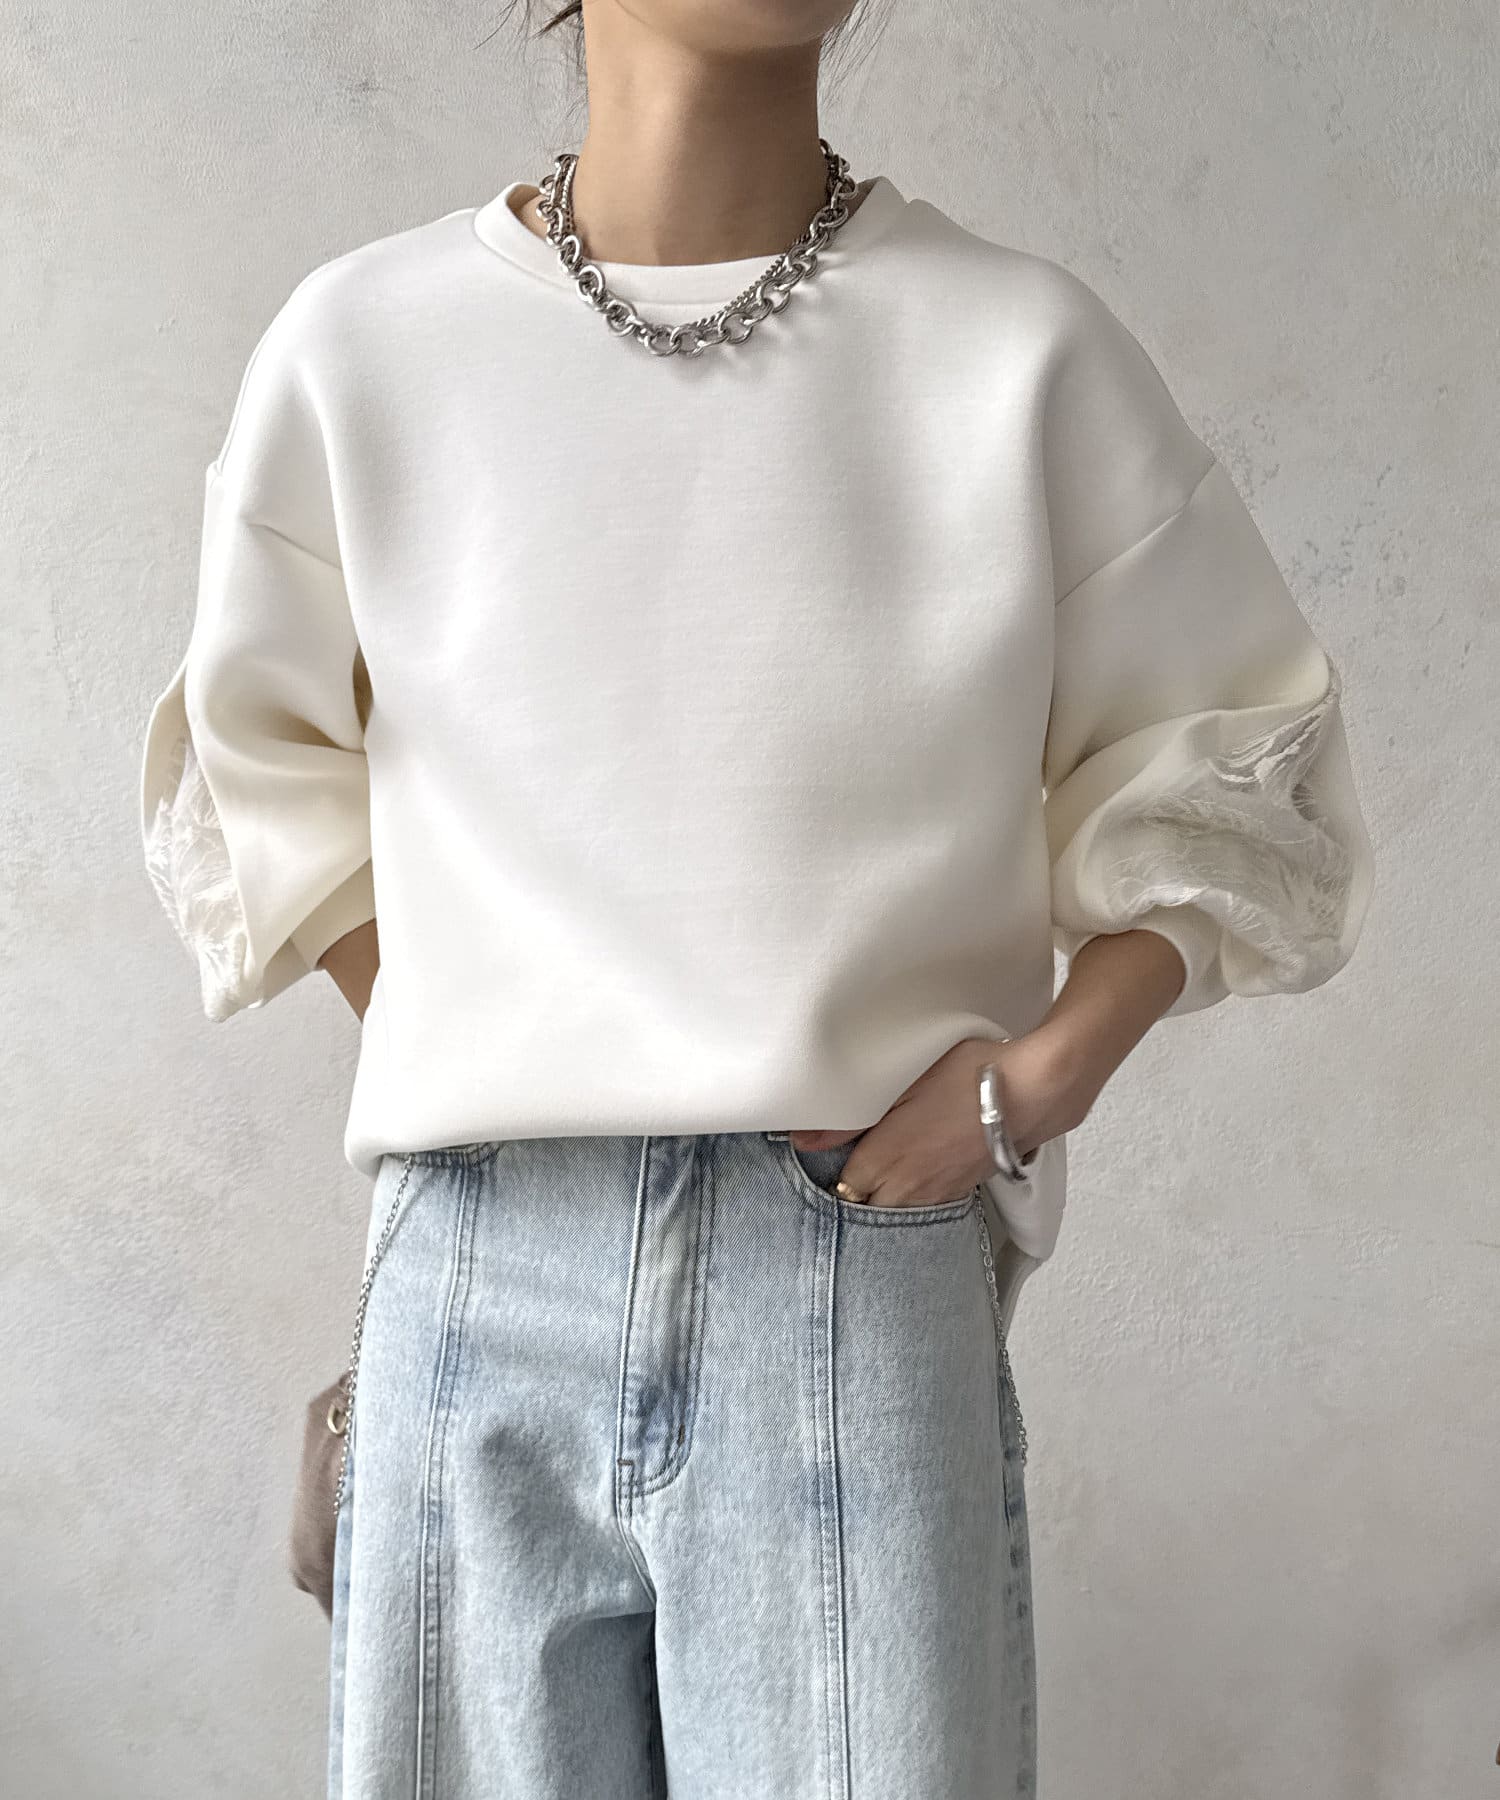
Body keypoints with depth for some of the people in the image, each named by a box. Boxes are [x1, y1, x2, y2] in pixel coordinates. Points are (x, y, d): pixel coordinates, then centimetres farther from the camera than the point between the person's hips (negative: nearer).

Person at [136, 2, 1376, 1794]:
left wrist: (1057, 1057, -3)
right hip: (479, 1283, 1)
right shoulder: (361, 346, 4)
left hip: (866, 1272, -1)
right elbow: (257, 780, 18)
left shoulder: (1024, 348, 1)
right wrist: (470, 1059, 7)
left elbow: (1231, 762, 11)